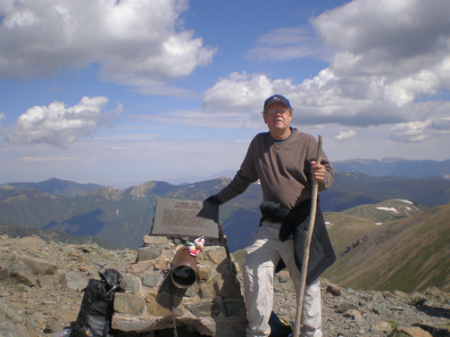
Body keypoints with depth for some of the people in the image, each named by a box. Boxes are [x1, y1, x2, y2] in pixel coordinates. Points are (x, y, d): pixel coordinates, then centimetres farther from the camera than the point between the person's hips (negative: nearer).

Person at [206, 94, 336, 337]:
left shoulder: (307, 142, -3)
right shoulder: (258, 143, 10)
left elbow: (328, 175, -6)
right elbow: (244, 178, 23)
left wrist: (322, 177, -30)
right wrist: (220, 199, 26)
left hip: (301, 225, -4)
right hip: (270, 225, 4)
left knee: (306, 282, 2)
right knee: (254, 270, -4)